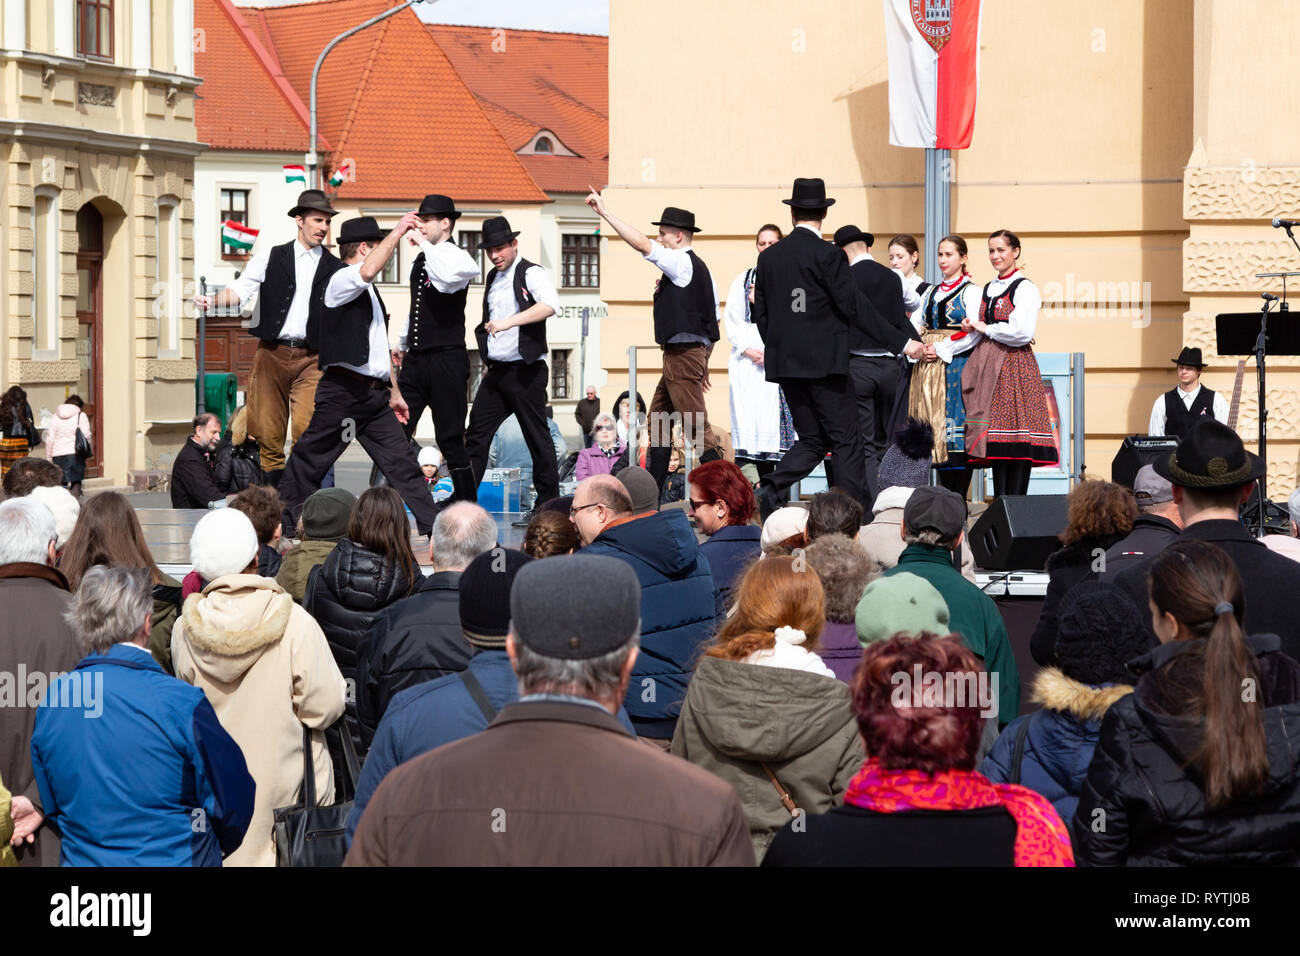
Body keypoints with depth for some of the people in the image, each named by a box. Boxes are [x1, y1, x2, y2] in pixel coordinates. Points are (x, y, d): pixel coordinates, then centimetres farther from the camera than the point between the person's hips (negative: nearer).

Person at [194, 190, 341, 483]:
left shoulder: (335, 268, 11)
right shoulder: (270, 256, 10)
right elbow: (241, 289, 2)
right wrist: (213, 300, -16)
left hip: (311, 358, -1)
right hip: (271, 355, 1)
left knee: (306, 430, -18)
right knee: (268, 433, 1)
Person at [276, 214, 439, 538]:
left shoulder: (368, 292, 24)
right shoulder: (342, 280, -6)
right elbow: (367, 271, -31)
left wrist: (394, 393, 26)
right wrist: (397, 232, -23)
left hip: (374, 395, 8)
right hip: (343, 390, -8)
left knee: (401, 459, 0)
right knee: (311, 459, 0)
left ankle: (432, 526, -3)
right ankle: (285, 521, 11)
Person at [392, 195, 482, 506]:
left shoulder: (456, 256, -9)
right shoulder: (420, 261, 16)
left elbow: (446, 281, -34)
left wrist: (424, 245, -22)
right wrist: (402, 343, 36)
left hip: (447, 359, -7)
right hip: (416, 359, 7)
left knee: (450, 438, -3)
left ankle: (467, 502, 7)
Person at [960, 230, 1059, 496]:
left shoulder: (1025, 288, -4)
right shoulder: (988, 289, 18)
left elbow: (1022, 332, -16)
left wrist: (986, 329, -6)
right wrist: (971, 329, 2)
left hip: (1014, 365, -7)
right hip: (988, 365, 7)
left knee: (1016, 437, -9)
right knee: (994, 438, 3)